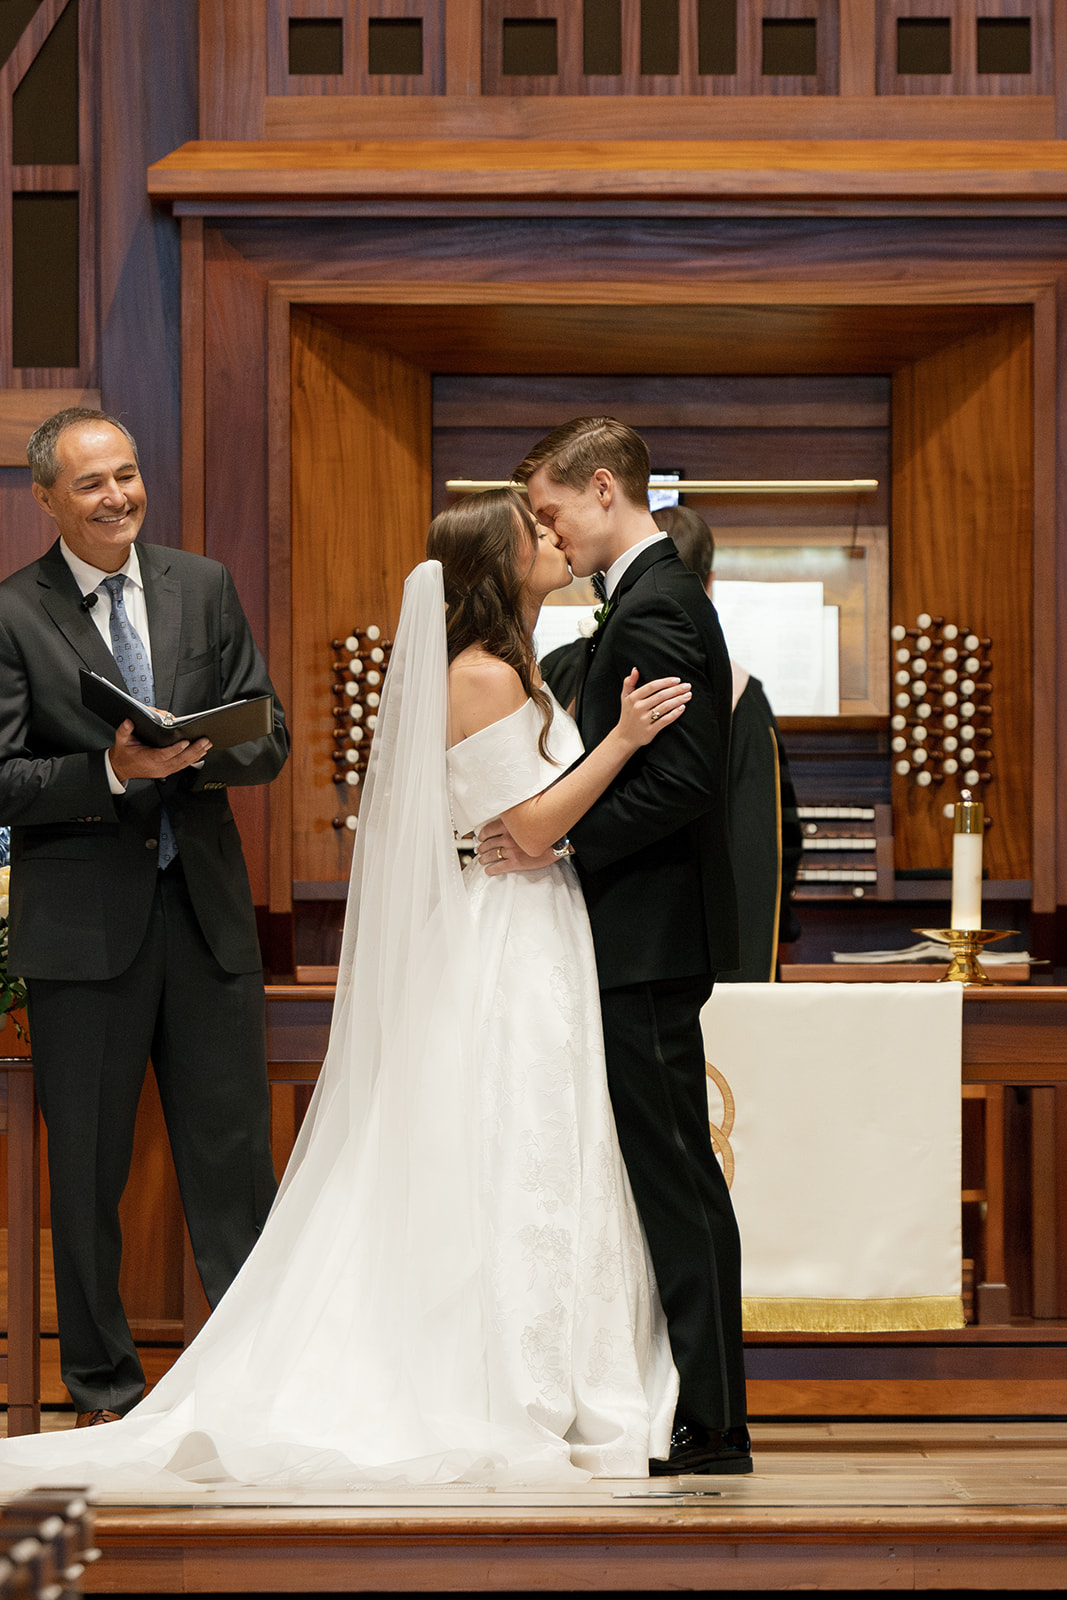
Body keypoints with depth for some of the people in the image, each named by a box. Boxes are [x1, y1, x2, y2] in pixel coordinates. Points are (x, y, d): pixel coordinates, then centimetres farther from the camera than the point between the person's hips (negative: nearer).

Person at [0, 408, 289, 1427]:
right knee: (87, 1169, 5)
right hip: (82, 923, -3)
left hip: (207, 912, 3)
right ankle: (104, 1389, 17)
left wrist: (198, 750, -13)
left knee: (234, 1154, 5)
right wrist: (113, 771, -22)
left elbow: (269, 741, 8)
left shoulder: (204, 588, 9)